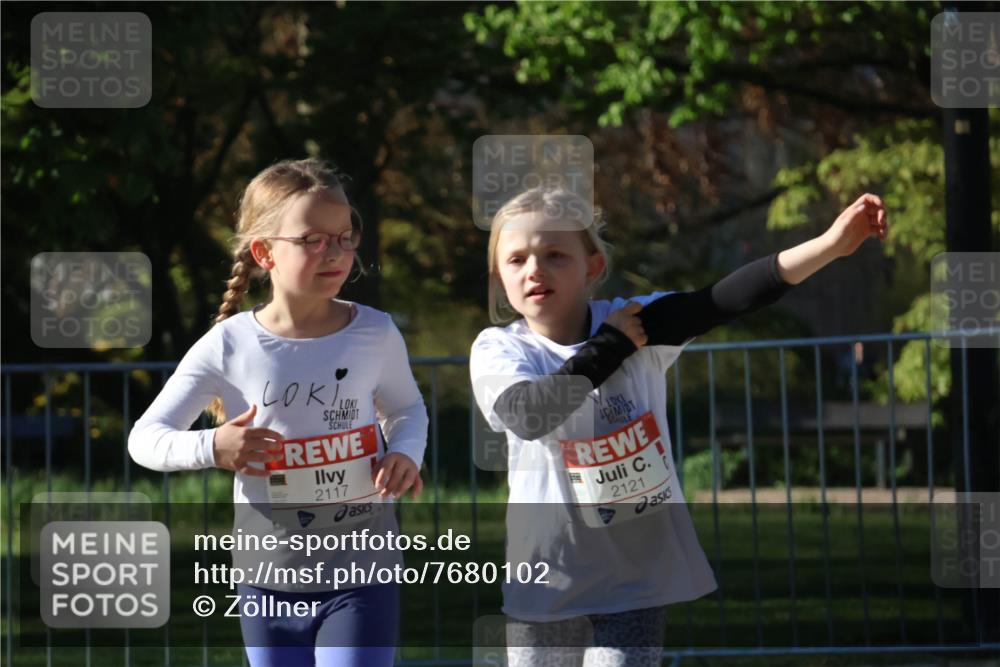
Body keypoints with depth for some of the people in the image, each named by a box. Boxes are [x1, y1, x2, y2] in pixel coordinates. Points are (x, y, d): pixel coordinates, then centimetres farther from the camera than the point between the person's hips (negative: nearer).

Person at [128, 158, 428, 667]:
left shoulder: (375, 334, -6)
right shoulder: (228, 346, -9)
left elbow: (406, 408, 14)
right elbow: (145, 438, -3)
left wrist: (405, 453, -8)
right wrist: (210, 448, -23)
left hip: (363, 573, -1)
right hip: (269, 576, 1)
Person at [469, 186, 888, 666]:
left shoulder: (636, 324, -6)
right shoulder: (497, 350, -9)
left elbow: (725, 300, -18)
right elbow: (528, 415, -29)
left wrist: (829, 244, -32)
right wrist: (610, 347, -19)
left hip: (636, 573, 0)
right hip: (548, 576, 0)